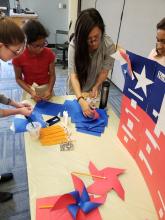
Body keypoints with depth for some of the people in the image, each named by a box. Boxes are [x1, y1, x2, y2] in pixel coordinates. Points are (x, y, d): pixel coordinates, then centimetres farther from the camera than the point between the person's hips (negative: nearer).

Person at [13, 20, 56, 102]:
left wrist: (49, 90, -21)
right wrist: (31, 92, -20)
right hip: (29, 90, -1)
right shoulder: (18, 56, -16)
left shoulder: (49, 53, -12)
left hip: (46, 89, 1)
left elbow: (52, 75, -6)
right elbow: (18, 78, -6)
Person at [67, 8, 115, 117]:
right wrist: (81, 100, -45)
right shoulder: (75, 44, -28)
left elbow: (104, 71, -14)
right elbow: (73, 74, -32)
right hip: (76, 90, -1)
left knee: (92, 110, 22)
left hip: (93, 90, 1)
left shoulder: (109, 45, -25)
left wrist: (96, 86, -31)